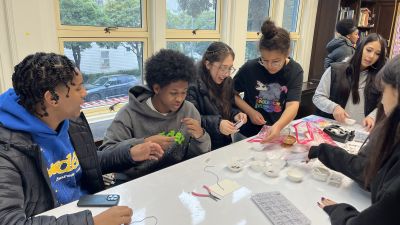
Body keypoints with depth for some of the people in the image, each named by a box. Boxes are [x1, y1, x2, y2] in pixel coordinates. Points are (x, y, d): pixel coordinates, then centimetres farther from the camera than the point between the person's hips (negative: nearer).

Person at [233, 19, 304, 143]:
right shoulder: (250, 68, -13)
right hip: (248, 132, -1)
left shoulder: (295, 71, -11)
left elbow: (293, 105, -21)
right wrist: (250, 112, -15)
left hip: (279, 132, 2)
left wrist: (278, 126, -39)